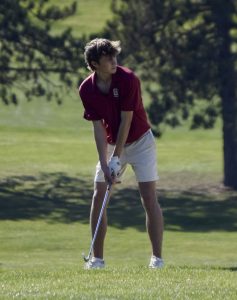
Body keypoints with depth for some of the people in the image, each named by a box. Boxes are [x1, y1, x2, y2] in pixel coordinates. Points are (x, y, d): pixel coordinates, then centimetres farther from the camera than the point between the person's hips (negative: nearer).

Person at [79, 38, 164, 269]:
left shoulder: (128, 79, -22)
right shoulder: (86, 90, -11)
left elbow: (126, 120, -21)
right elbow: (98, 127, -10)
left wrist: (117, 158, -19)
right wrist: (104, 164, -17)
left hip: (139, 140, -4)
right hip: (111, 144, 4)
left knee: (149, 197, -11)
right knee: (98, 197, -3)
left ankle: (157, 257, -9)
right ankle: (97, 257, 5)